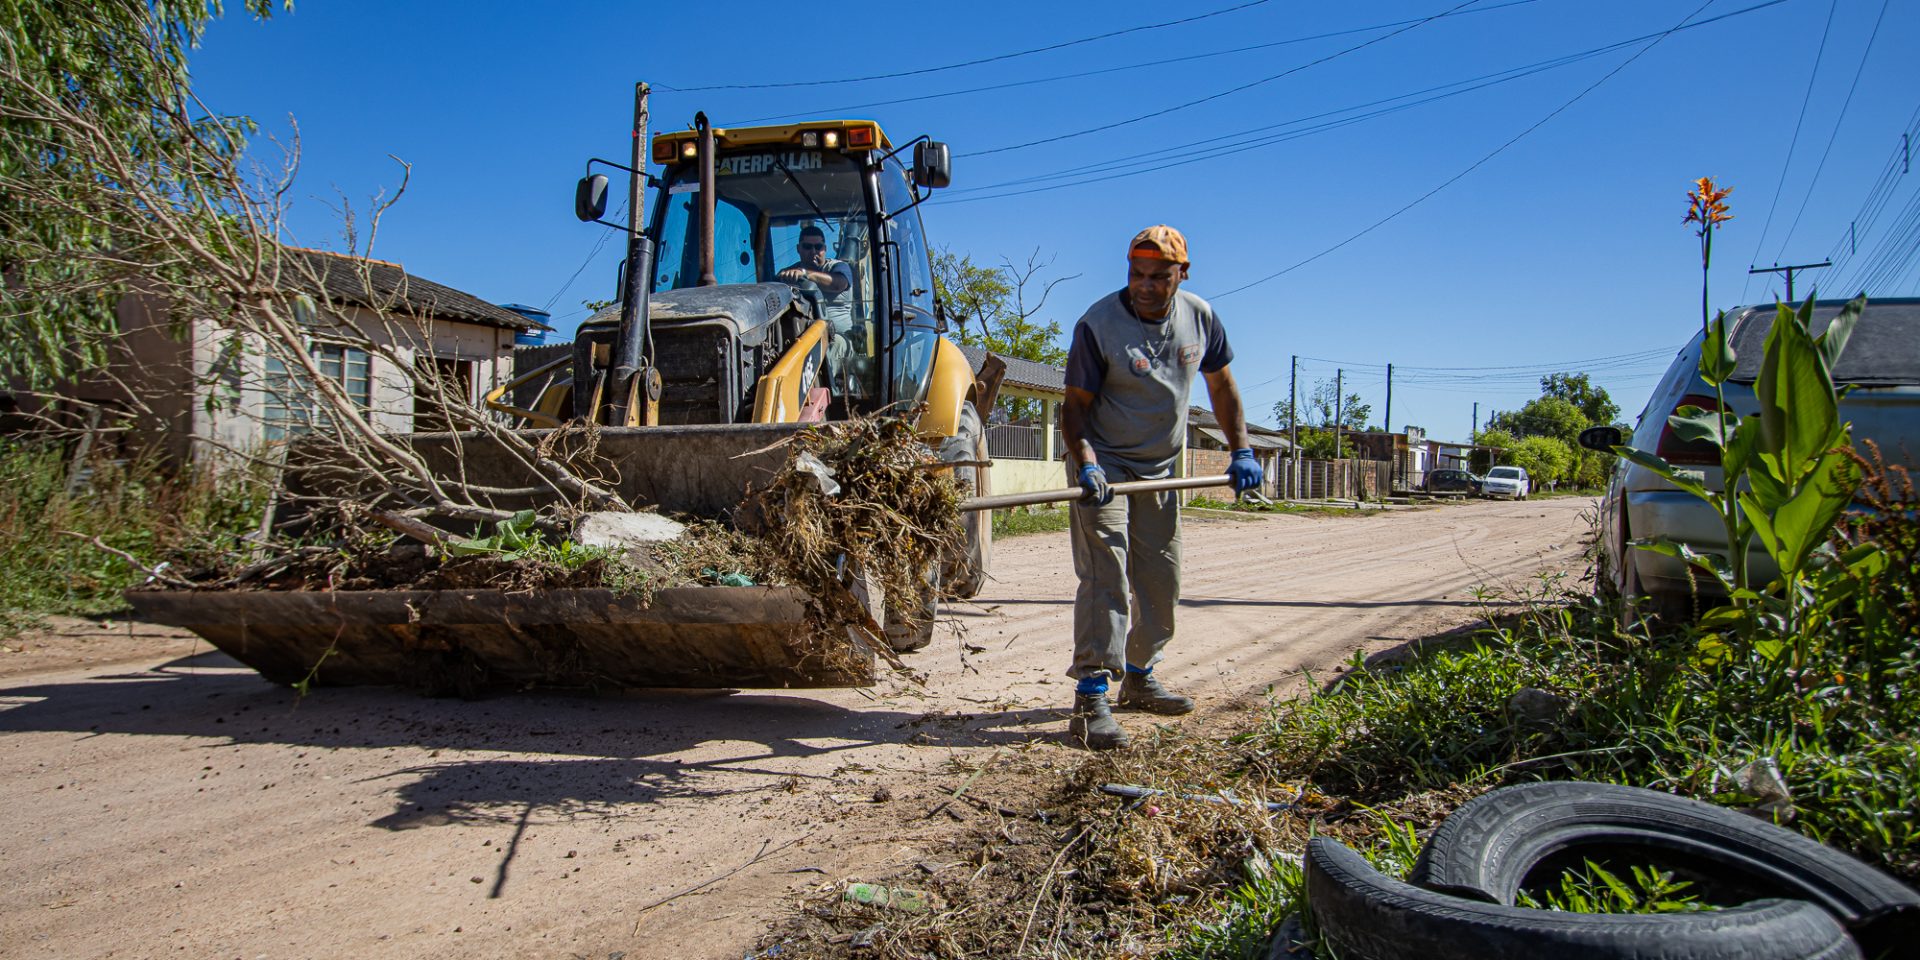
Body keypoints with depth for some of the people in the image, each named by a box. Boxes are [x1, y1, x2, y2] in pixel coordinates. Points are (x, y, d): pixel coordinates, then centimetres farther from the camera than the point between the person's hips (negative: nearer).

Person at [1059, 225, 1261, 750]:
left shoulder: (1199, 317, -2)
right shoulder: (1098, 324, -18)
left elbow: (1221, 385, 10)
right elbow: (1075, 405, -16)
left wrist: (1242, 450, 2)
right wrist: (1086, 463, -31)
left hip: (1160, 469, 6)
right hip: (1104, 467, -6)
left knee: (1161, 577, 13)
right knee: (1105, 574, -16)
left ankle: (1139, 677, 31)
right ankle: (1091, 699, -17)